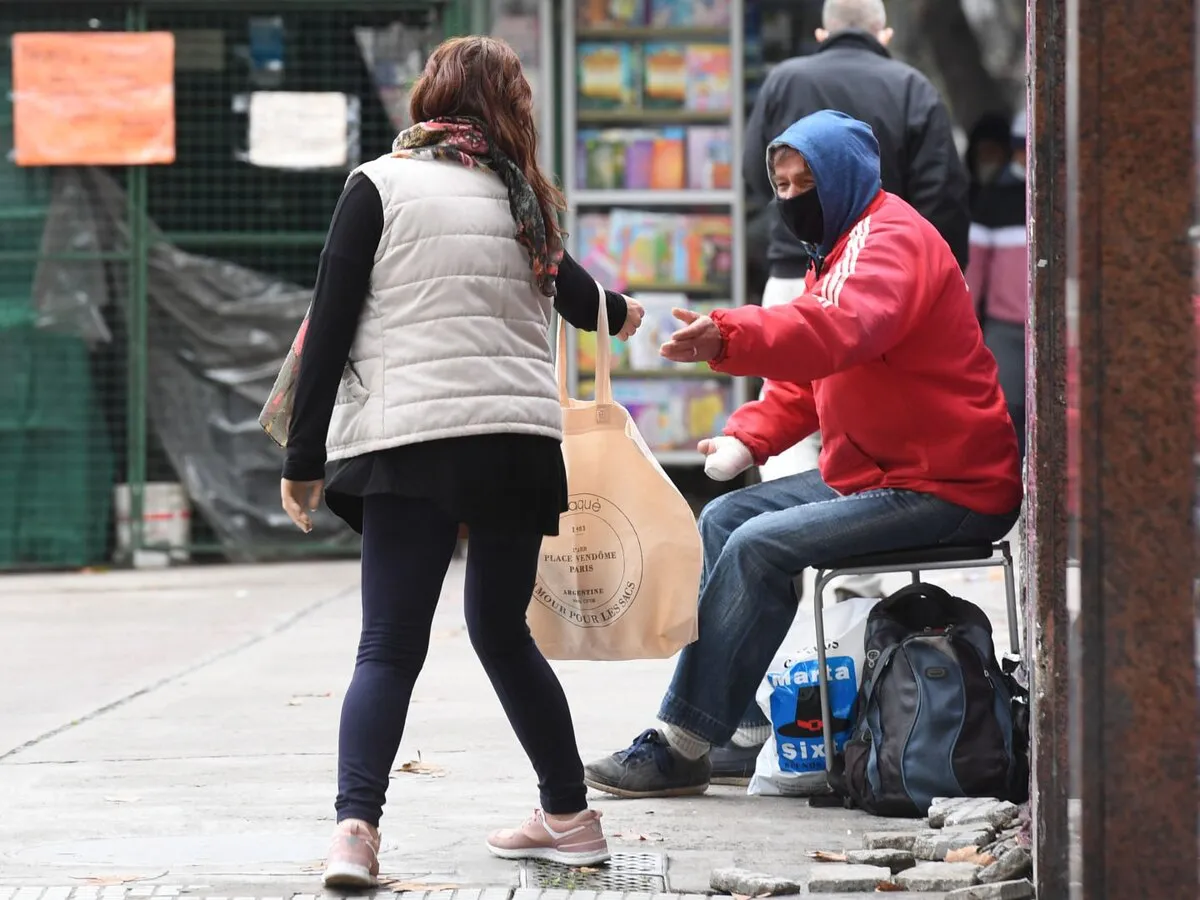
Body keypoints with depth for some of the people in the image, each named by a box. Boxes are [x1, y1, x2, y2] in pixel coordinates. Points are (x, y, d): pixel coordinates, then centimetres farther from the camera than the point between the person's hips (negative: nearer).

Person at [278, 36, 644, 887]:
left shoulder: (380, 186, 2)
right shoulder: (521, 201, 14)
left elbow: (331, 328, -3)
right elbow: (576, 295, 34)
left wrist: (304, 458, 1)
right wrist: (619, 310, 58)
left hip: (409, 441, -3)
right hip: (521, 437, 3)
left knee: (389, 648, -5)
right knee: (503, 630, 19)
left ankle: (356, 826, -21)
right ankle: (570, 816, 26)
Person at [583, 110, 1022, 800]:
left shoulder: (892, 240, -14)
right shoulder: (841, 249, 21)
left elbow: (839, 331, -36)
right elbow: (804, 385, 21)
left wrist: (727, 339, -48)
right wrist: (747, 437, 2)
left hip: (947, 489, -11)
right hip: (870, 476, 11)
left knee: (759, 547, -21)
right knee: (722, 521, 6)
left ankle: (683, 747, -17)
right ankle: (727, 719, 1)